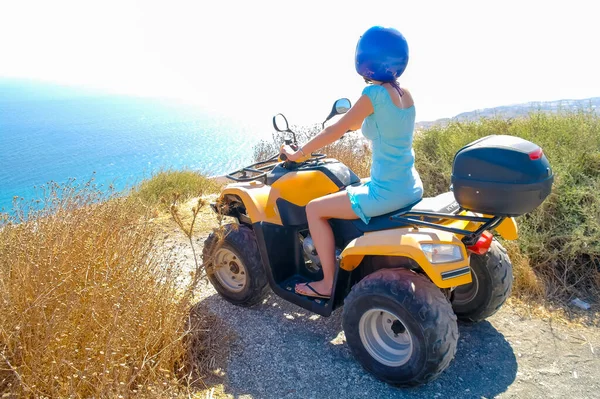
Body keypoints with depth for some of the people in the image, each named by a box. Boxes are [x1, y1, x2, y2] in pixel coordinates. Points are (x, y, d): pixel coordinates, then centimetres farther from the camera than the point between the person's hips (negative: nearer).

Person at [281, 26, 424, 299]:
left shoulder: (374, 93, -17)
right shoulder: (405, 94, 7)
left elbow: (335, 131, -12)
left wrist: (298, 154, 0)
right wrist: (347, 125, 33)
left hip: (387, 193, -9)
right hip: (411, 188, 9)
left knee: (314, 209, 4)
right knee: (352, 189, 34)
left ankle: (329, 282, 12)